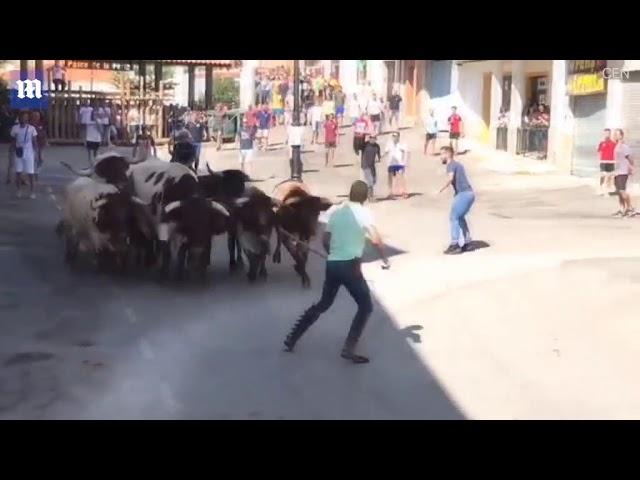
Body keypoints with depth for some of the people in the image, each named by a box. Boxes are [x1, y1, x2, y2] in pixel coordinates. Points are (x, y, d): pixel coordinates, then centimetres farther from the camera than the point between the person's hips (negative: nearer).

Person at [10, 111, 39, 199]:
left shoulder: (31, 128, -2)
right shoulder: (15, 128, 1)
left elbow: (34, 141, 1)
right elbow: (13, 140, 9)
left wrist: (36, 153, -3)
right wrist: (15, 148, -9)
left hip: (29, 153, -2)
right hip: (18, 153, 2)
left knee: (31, 173, -2)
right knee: (18, 172, 4)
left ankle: (32, 192, 5)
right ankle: (19, 191, 14)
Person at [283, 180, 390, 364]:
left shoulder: (335, 211, 11)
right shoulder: (364, 212, -6)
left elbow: (325, 240, 14)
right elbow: (376, 240, -18)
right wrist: (384, 259, -4)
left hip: (331, 265, 6)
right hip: (350, 266, -6)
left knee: (323, 304, 24)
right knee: (366, 307, 8)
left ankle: (291, 338, 24)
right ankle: (349, 349, -2)